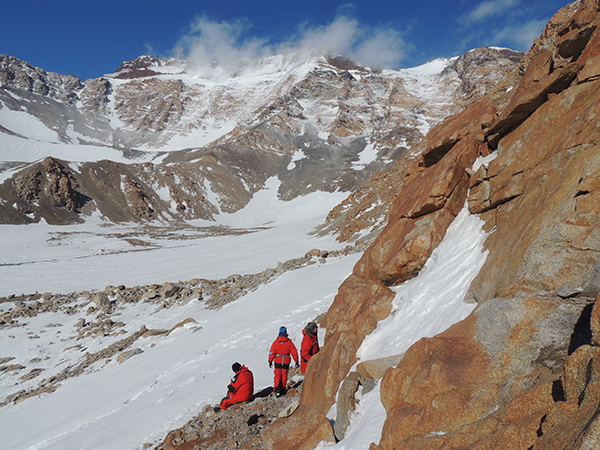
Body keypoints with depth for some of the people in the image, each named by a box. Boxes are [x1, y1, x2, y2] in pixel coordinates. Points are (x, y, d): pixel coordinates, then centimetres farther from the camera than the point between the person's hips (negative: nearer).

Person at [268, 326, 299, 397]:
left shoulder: (275, 342, -9)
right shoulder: (289, 342, -10)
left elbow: (272, 353, -5)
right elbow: (294, 352, -5)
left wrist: (270, 361, 6)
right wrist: (296, 361, 4)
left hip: (277, 361, 0)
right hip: (286, 361, 0)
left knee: (277, 375, 8)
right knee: (284, 375, 14)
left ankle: (277, 389, -6)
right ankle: (283, 390, 22)